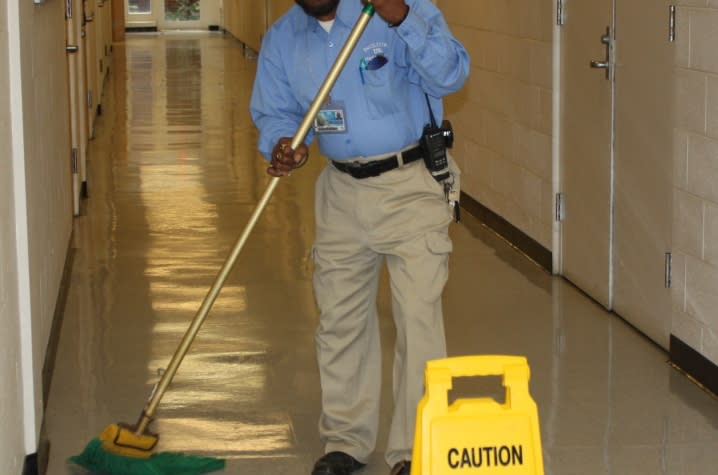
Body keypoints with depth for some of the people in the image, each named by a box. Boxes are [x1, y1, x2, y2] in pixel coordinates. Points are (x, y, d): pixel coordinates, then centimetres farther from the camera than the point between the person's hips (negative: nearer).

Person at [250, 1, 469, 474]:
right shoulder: (282, 39, 3)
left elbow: (451, 74, -20)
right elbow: (273, 112, 9)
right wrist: (281, 146, -14)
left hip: (412, 187, -5)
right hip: (342, 191, 5)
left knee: (418, 317, -8)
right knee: (340, 319, 12)